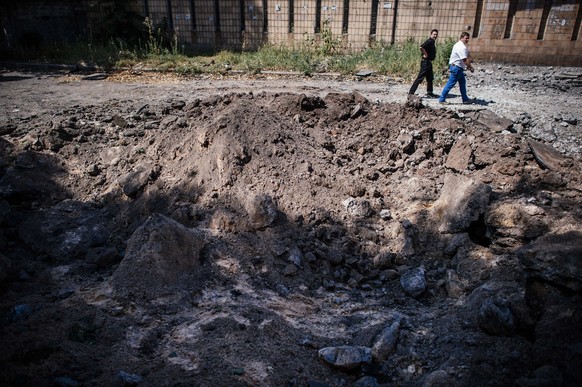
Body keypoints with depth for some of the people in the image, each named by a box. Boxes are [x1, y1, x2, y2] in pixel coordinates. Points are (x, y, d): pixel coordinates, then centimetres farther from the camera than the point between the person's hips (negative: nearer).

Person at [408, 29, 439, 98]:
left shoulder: (432, 42, 15)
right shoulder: (429, 41, -15)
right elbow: (421, 47, -32)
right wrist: (425, 54, -21)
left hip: (429, 62, 10)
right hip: (426, 62, -10)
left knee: (430, 78, 15)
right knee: (420, 77, -10)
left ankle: (429, 93, 23)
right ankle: (411, 92, -10)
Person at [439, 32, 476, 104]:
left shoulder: (459, 45, 13)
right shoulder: (462, 47, -21)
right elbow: (465, 60, -24)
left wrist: (468, 66, 15)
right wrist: (471, 68, -14)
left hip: (459, 67, 11)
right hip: (456, 67, -11)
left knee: (462, 82, 16)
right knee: (450, 84, -5)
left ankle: (465, 99, 24)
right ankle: (442, 99, 1)